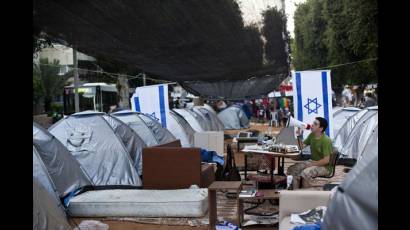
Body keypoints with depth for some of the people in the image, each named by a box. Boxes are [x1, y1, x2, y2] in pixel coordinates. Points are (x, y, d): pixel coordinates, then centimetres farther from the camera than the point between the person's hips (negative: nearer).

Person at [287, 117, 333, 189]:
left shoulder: (326, 140, -21)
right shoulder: (312, 135, 3)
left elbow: (326, 160, -23)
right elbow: (301, 146, 10)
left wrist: (311, 164, -21)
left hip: (324, 166, -8)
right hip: (312, 161, 8)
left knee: (305, 173, -34)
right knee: (292, 169, -10)